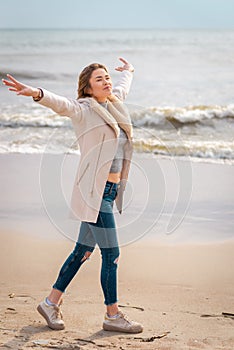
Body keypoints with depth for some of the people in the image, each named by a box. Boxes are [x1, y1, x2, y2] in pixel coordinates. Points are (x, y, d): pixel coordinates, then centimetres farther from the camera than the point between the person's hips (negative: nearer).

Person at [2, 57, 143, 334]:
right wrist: (36, 93, -49)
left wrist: (128, 72, 58)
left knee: (83, 251, 13)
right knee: (111, 254, -3)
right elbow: (60, 104, -28)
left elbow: (123, 88, 37)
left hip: (110, 191, 8)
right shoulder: (83, 110, -8)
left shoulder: (113, 104, 14)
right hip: (94, 191, -8)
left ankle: (51, 303, 24)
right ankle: (113, 315, 8)